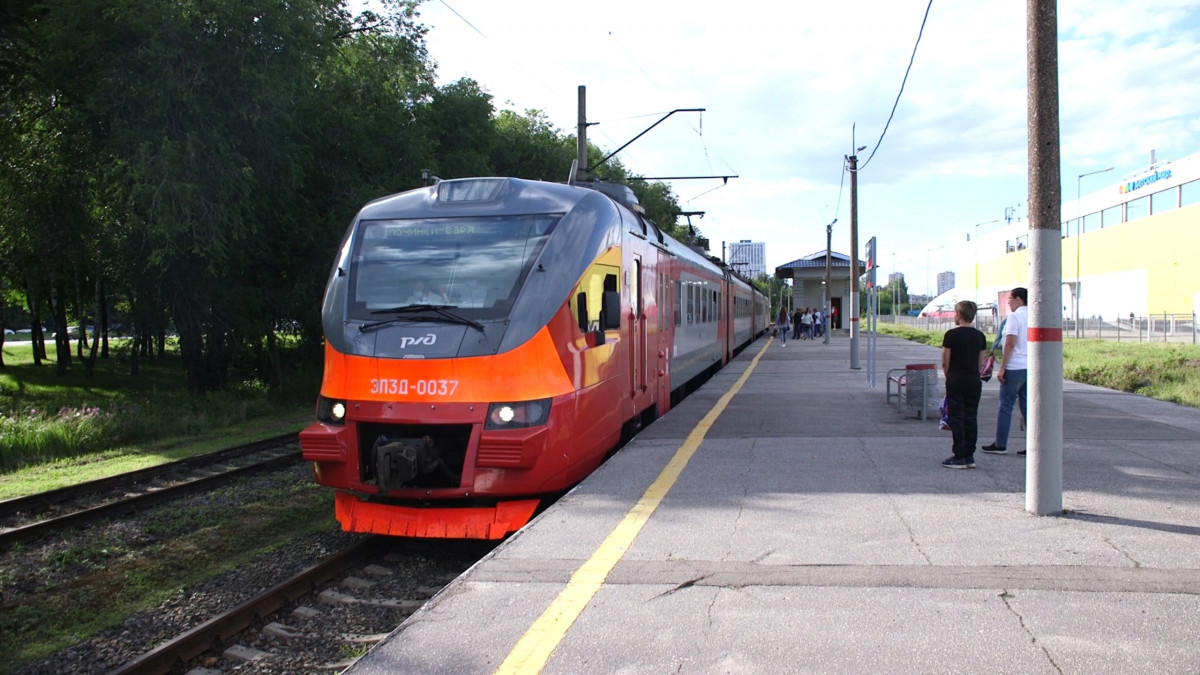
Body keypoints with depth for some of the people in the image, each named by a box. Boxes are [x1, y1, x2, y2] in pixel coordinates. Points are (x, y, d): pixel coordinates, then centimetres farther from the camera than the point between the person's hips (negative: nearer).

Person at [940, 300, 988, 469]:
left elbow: (945, 362, -6)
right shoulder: (980, 335, 5)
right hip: (974, 381, 5)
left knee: (957, 419, 0)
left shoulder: (951, 334, -10)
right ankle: (970, 457, 13)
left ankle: (959, 458, 0)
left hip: (956, 381, -5)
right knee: (971, 418, 9)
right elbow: (981, 361, 8)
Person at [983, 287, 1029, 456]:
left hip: (1015, 367, -7)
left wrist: (1002, 368, -13)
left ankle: (1000, 444, 6)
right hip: (1031, 367, 7)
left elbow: (1010, 343, -16)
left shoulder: (1014, 317, -11)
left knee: (1005, 406, 1)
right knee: (1028, 407, 10)